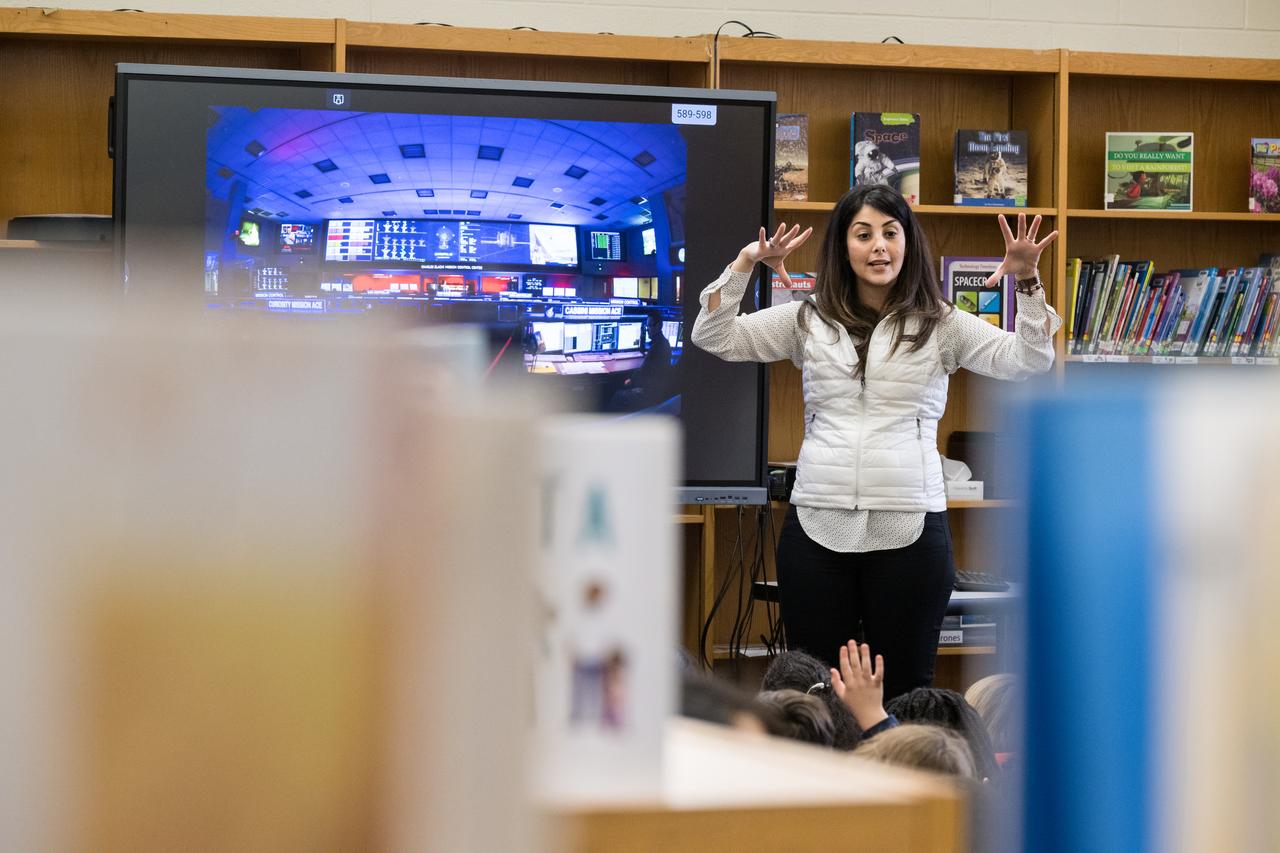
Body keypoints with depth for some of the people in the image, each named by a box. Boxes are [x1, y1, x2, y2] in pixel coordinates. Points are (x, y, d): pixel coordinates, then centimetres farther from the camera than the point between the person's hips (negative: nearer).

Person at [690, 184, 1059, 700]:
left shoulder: (941, 325, 5)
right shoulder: (808, 320, 10)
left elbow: (1028, 362, -3)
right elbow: (713, 338, 6)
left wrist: (1026, 282, -17)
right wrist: (746, 263, -7)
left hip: (910, 528, -2)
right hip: (817, 526, 2)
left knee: (906, 690, 4)